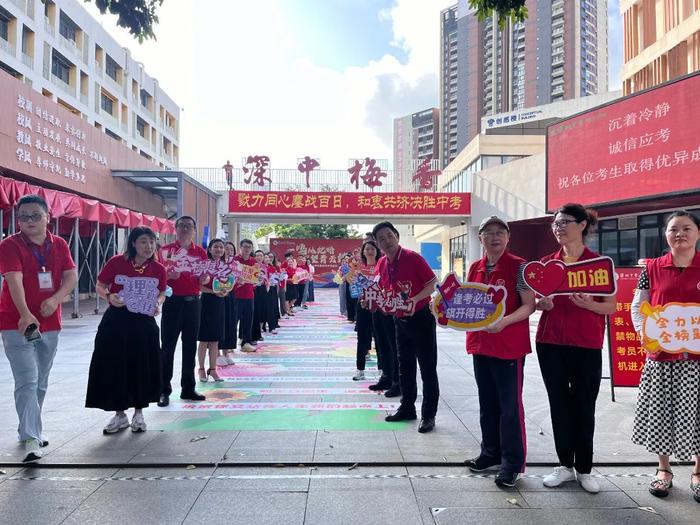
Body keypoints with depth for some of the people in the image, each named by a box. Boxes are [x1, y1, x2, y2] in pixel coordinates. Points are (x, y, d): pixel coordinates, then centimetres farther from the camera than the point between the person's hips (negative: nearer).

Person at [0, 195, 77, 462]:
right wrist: (25, 315, -36)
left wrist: (56, 299, -21)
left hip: (50, 324, 5)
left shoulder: (59, 245, 5)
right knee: (27, 381, -12)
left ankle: (28, 428, 33)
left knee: (41, 382, 16)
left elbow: (71, 276, -2)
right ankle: (31, 439, -11)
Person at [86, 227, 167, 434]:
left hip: (143, 323, 1)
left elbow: (162, 293, 12)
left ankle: (138, 413, 26)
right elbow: (99, 286, 2)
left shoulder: (159, 269, -2)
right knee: (114, 366, 5)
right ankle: (120, 414, 23)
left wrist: (158, 304, -9)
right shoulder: (117, 262, -7)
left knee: (141, 367, 6)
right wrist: (109, 296, -18)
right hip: (116, 321, -1)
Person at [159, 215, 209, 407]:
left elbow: (206, 278, 12)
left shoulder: (200, 252, 8)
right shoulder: (165, 250, 0)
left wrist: (204, 278, -11)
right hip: (172, 301, -3)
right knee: (168, 346, 0)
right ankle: (164, 390, 8)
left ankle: (188, 388, 19)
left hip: (193, 302, 3)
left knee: (190, 346, 9)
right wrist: (168, 275, -20)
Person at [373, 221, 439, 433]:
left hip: (421, 318, -7)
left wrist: (415, 299, -24)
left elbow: (433, 283, -13)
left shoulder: (413, 258, -16)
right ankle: (407, 408, 29)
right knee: (405, 367, 16)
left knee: (427, 368, 1)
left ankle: (429, 414, 10)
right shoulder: (382, 264, 2)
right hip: (400, 320, 7)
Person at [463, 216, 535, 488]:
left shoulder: (518, 266, -8)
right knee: (487, 402, 16)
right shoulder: (475, 268, 9)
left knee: (509, 404, 2)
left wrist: (504, 322, -27)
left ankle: (512, 463, 15)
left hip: (509, 346, -6)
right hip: (480, 344, 6)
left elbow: (528, 305, -13)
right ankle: (491, 453, 31)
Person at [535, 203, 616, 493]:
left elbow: (611, 307, -2)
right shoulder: (547, 262, 7)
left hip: (586, 345, -3)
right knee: (559, 405, 9)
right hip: (550, 343, 3)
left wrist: (588, 304, -22)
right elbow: (535, 302, 13)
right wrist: (543, 304, -10)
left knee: (584, 408, 5)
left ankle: (584, 470, 20)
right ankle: (565, 465, 22)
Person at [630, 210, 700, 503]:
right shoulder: (653, 268, 3)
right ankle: (664, 470, 27)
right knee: (659, 411, 9)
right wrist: (644, 334, -9)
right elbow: (637, 306, 6)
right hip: (661, 354, 1)